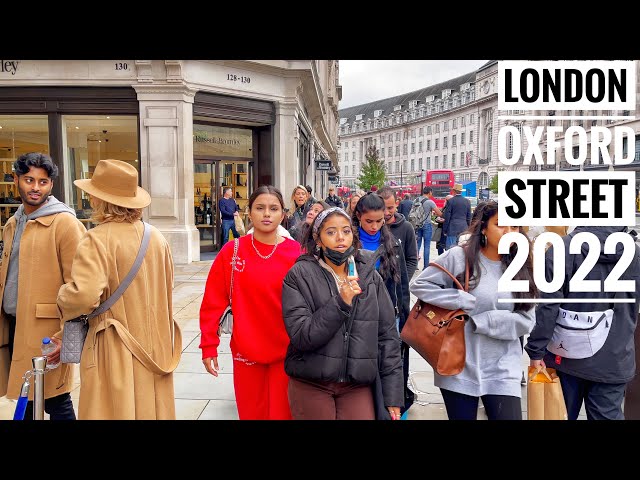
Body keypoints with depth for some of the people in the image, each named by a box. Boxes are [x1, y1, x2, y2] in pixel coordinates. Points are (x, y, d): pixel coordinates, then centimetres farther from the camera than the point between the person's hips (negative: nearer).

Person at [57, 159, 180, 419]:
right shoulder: (156, 236, 4)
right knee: (151, 406, 17)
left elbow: (83, 294, -26)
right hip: (155, 348, 6)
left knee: (117, 408, 7)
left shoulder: (98, 239, -16)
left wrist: (62, 295, -5)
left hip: (117, 350, -6)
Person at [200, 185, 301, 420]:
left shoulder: (297, 253, -6)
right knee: (251, 414, 18)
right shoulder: (231, 252, -5)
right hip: (246, 352, 1)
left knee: (283, 413, 11)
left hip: (286, 352, -1)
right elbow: (213, 302, -3)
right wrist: (208, 345, -4)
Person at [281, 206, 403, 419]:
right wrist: (340, 303, -25)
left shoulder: (371, 277, 1)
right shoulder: (299, 276, -8)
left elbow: (387, 335, 2)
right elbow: (301, 336, -15)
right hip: (311, 385, -1)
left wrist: (392, 395, 0)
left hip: (358, 385, 2)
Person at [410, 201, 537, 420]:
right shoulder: (459, 256, -7)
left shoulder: (520, 268, 4)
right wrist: (461, 300, -16)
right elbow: (419, 285, -7)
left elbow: (525, 321, -1)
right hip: (459, 368, -2)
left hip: (502, 371, 2)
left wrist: (481, 321, -14)